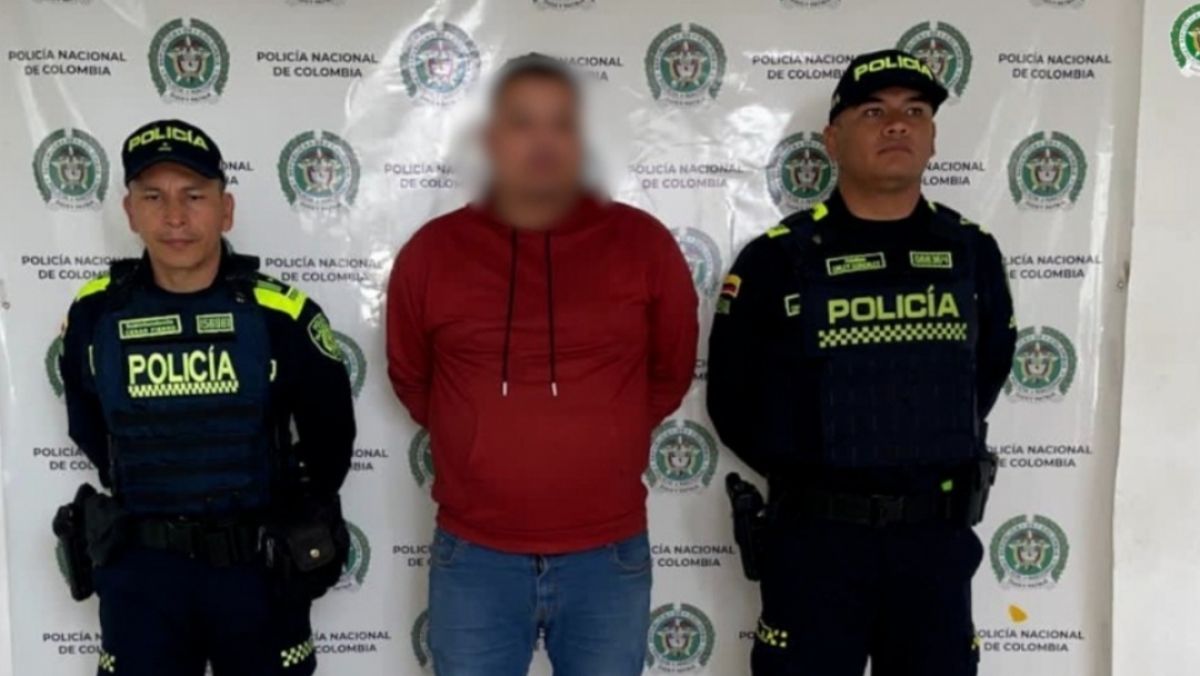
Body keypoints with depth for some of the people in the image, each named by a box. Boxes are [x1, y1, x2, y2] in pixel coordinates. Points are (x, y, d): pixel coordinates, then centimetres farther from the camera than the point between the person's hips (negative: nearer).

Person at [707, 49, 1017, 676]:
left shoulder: (973, 252, 4)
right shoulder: (778, 257, -6)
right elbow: (732, 399, 0)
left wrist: (942, 462, 11)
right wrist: (806, 477, 5)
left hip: (937, 539, 3)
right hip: (814, 541, -3)